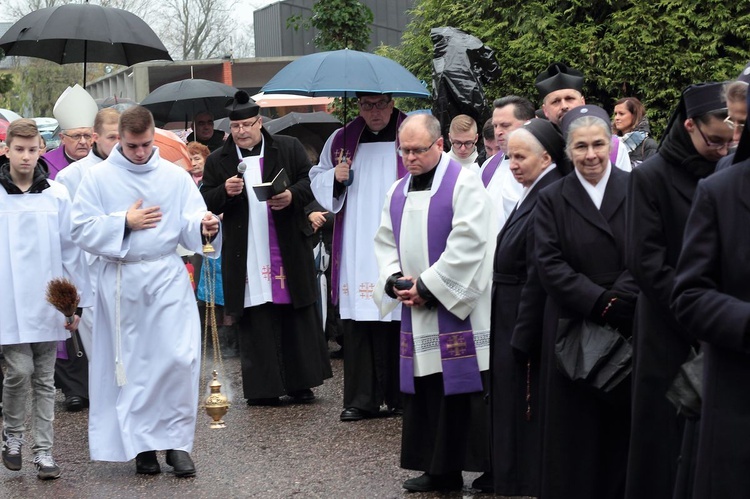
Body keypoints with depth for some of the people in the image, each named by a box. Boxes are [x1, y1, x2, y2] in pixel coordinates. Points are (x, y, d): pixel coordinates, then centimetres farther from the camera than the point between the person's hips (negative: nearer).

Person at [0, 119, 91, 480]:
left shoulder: (57, 195, 3)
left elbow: (70, 250, 7)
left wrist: (76, 301, 5)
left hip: (47, 303, 2)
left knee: (44, 379, 7)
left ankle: (43, 451, 15)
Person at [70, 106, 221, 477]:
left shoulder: (175, 176, 6)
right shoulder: (99, 178, 2)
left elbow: (190, 224, 0)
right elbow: (82, 230, -1)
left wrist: (204, 227, -23)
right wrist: (124, 222, -10)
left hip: (168, 277, 0)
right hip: (121, 282, 0)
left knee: (179, 357, -10)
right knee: (131, 364, 5)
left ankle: (176, 440, 2)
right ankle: (142, 444, 16)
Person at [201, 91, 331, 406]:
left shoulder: (289, 148, 5)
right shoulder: (217, 161, 8)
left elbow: (310, 182, 2)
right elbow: (205, 203, 7)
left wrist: (291, 196, -18)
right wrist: (225, 191, -14)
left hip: (289, 253, 0)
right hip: (246, 258, 1)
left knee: (298, 319, 4)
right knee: (256, 324, 1)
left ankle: (300, 383, 14)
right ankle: (263, 388, 7)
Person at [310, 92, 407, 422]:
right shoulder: (341, 140, 12)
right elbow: (317, 179, 20)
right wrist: (335, 179, -1)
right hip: (356, 254, 3)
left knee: (399, 322, -1)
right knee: (357, 323, 0)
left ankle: (400, 397, 10)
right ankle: (361, 399, 6)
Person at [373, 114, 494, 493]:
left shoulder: (463, 185, -8)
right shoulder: (397, 192, 14)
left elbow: (468, 244, -16)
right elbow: (385, 242, 17)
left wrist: (428, 286, -15)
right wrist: (395, 281, -3)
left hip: (460, 306, -7)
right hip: (416, 311, 7)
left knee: (462, 388, -7)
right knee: (426, 390, 8)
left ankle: (488, 469, 0)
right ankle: (440, 470, 16)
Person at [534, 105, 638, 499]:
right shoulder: (552, 199, 4)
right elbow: (549, 264, -5)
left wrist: (617, 300, -14)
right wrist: (598, 301, -14)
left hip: (629, 330, 0)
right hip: (572, 331, 0)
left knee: (622, 428, 3)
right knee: (574, 431, 4)